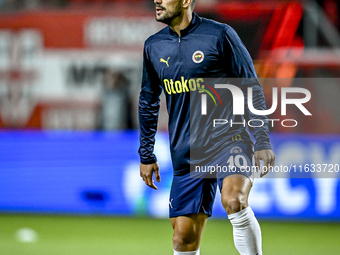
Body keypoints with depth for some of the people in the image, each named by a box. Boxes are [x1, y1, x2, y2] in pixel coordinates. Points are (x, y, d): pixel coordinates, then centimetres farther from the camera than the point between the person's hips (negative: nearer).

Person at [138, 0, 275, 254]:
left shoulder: (220, 35, -5)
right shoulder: (154, 46, 9)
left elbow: (251, 88, -2)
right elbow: (148, 101, 21)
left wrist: (262, 141, -8)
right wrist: (146, 155, 19)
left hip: (230, 138, -5)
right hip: (187, 155, 5)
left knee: (234, 201, -32)